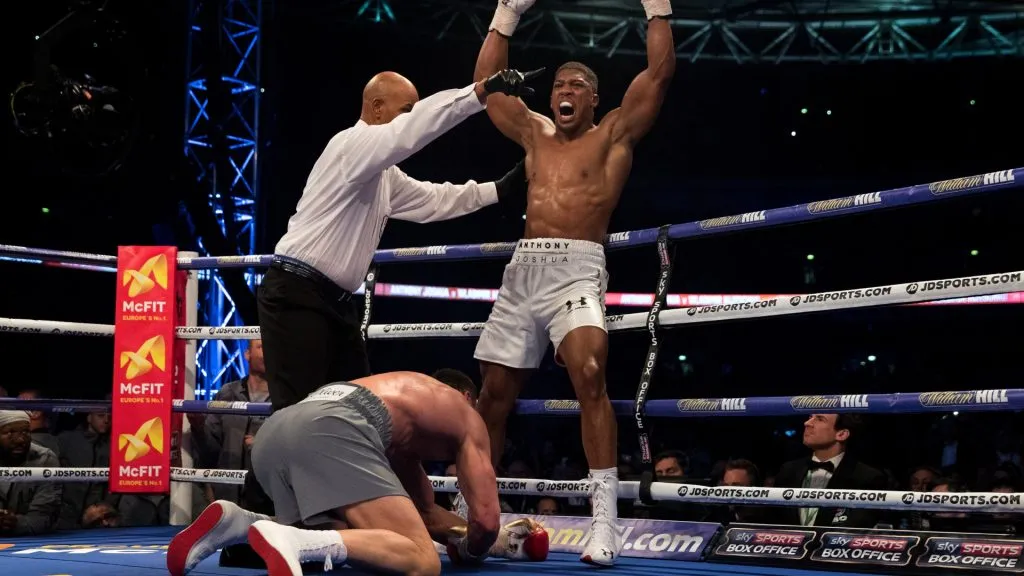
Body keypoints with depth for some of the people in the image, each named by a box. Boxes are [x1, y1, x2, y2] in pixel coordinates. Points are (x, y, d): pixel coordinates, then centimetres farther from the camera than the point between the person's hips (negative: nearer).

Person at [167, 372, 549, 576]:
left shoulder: (409, 396, 45)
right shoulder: (468, 420, 25)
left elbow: (425, 512, 46)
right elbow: (485, 517, 14)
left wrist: (501, 540, 48)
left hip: (272, 433, 8)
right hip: (332, 428, -8)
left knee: (339, 540, 28)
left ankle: (238, 524, 1)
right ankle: (287, 539, -34)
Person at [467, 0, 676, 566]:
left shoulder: (613, 134, 9)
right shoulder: (534, 133, 21)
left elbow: (660, 73, 1)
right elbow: (486, 82, 26)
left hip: (576, 269, -5)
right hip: (523, 271, 5)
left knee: (589, 374, -27)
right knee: (494, 393, 7)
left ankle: (604, 521, -30)